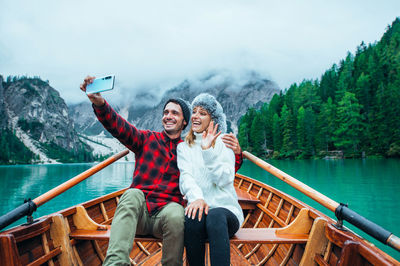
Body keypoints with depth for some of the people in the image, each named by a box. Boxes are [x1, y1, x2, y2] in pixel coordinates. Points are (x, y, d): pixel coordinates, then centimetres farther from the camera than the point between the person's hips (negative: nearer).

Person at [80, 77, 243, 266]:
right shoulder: (147, 139, 15)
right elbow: (118, 127, -1)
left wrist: (236, 154, -9)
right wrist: (99, 103, -20)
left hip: (166, 212, 0)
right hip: (138, 213, 1)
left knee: (175, 214, -34)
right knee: (132, 194, -32)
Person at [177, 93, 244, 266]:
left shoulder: (224, 144, 10)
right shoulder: (183, 147, 16)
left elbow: (224, 180, -5)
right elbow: (185, 176, -3)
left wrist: (208, 151, -15)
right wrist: (196, 197, -23)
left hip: (226, 208, -1)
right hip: (198, 206, 1)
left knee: (215, 216, -35)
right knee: (192, 219, -33)